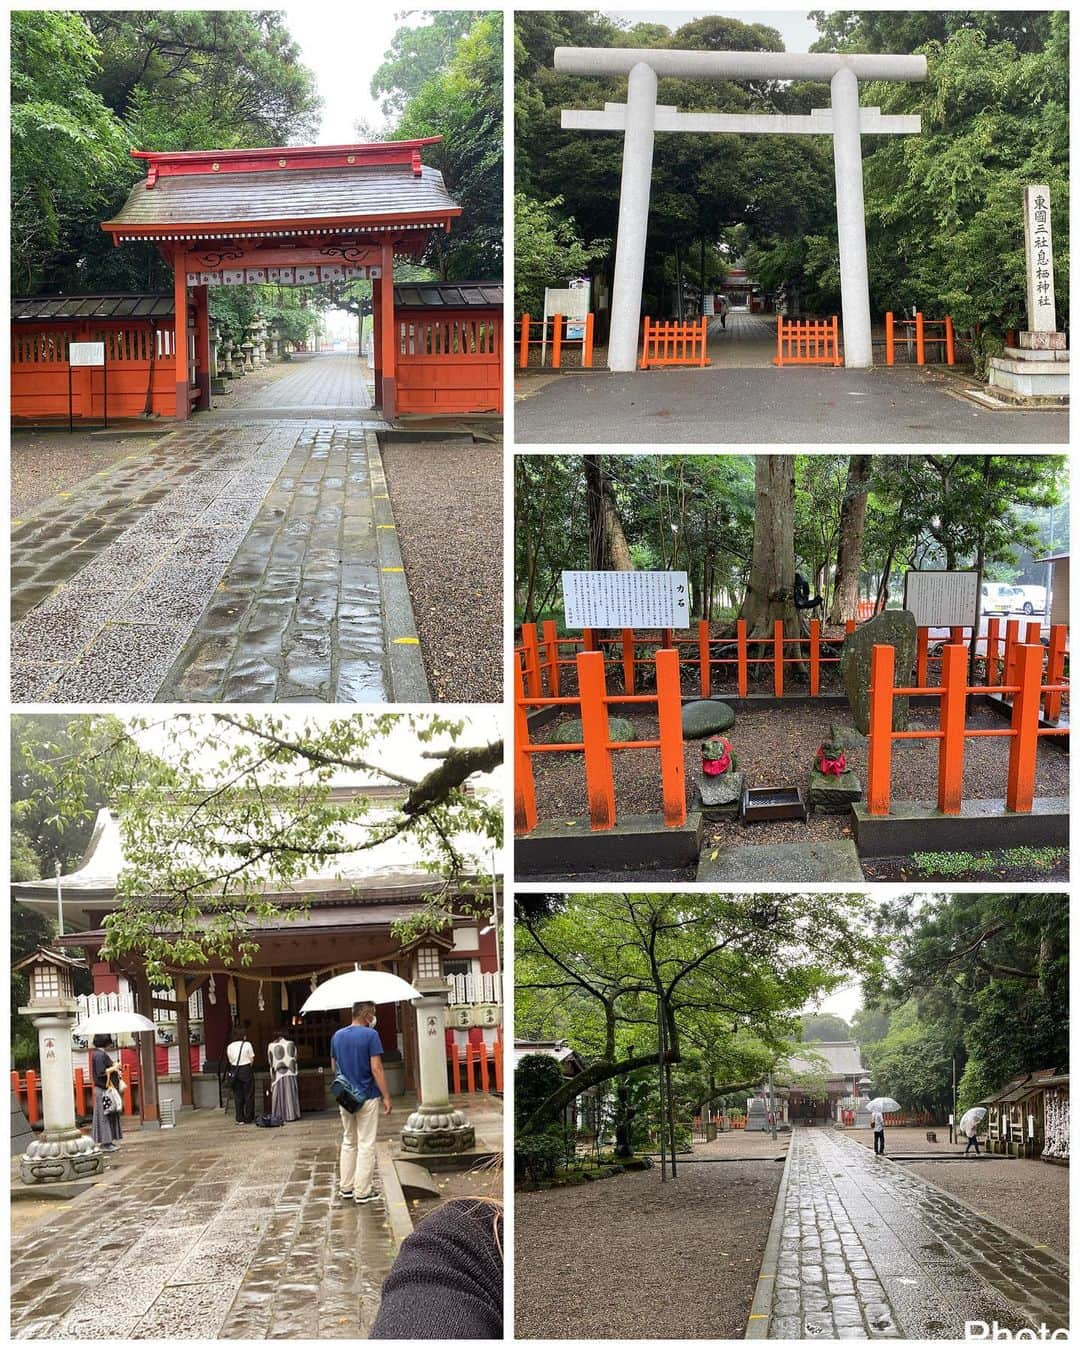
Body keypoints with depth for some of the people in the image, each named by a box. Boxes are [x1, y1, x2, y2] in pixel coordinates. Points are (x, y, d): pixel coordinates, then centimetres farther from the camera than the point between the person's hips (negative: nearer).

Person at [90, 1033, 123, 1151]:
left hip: (108, 1088, 10)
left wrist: (115, 1070, 11)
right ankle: (105, 1142, -1)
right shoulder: (99, 1055, -18)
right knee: (104, 1116, -5)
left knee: (110, 1115, 12)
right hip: (103, 1090, -10)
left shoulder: (102, 1053, 13)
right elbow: (101, 1072, -23)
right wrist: (114, 1068, -13)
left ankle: (108, 1141, 17)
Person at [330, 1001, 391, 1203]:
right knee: (366, 1145, 0)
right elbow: (376, 1068, -17)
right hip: (366, 1096, -6)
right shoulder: (370, 1035, -14)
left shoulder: (337, 1035, 5)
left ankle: (345, 1188, 19)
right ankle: (362, 1192, 1)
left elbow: (334, 1066, 14)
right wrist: (386, 1096, -12)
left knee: (348, 1143, 17)